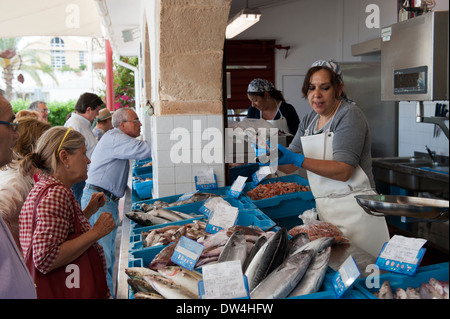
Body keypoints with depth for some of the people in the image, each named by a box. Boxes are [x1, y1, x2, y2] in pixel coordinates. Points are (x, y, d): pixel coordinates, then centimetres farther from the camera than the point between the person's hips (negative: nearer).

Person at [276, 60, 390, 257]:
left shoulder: (349, 115, -10)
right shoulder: (309, 121, 12)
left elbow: (343, 171, -20)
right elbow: (289, 167, 11)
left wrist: (298, 160, -26)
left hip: (354, 209, -7)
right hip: (325, 209, 7)